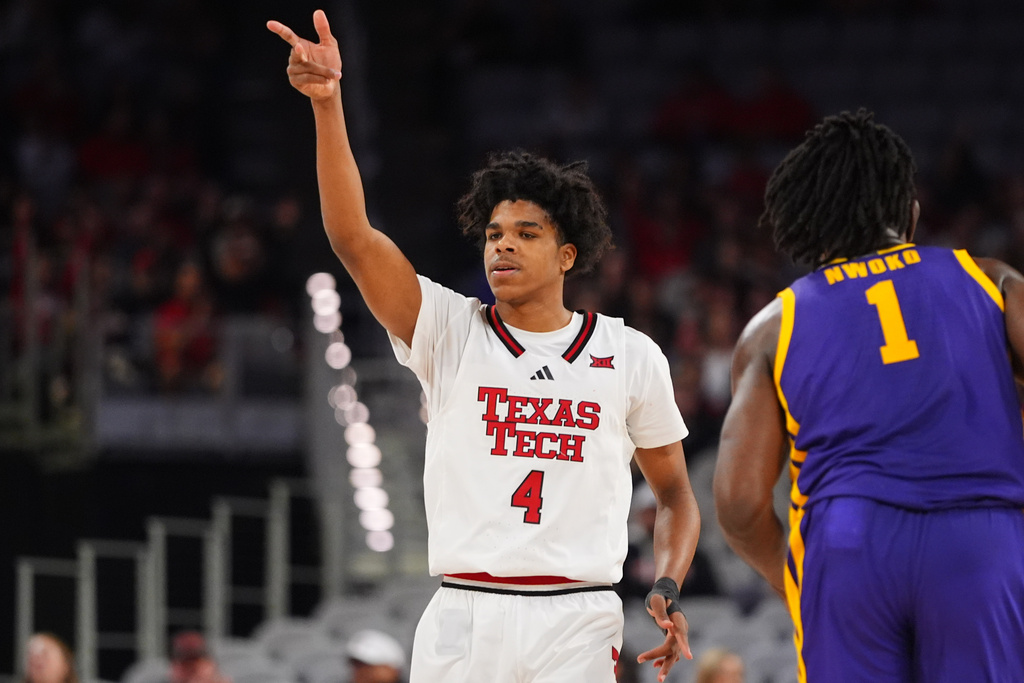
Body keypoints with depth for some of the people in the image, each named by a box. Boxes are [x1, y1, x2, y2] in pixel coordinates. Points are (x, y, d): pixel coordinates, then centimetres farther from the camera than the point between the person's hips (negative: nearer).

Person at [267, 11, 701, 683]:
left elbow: (675, 492, 17)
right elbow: (353, 237, -8)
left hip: (577, 626, 0)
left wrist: (668, 590, -2)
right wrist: (327, 103, -20)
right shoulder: (449, 331, 5)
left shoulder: (631, 356, 8)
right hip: (463, 620, 0)